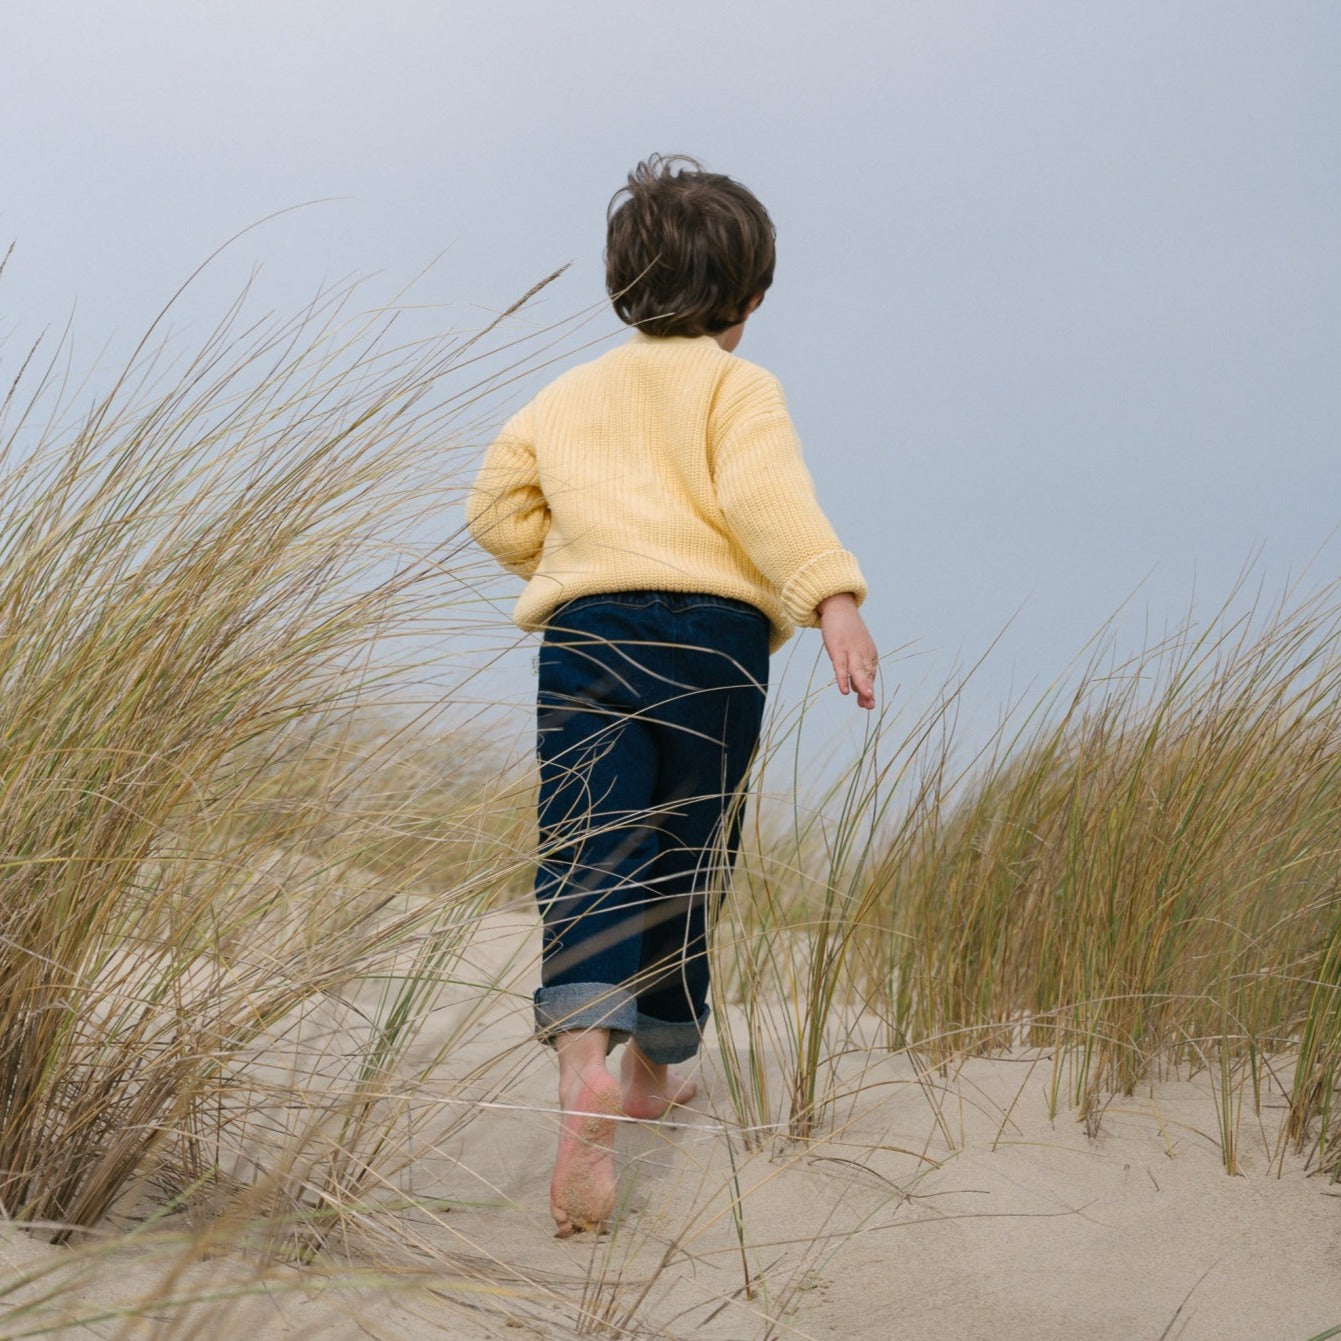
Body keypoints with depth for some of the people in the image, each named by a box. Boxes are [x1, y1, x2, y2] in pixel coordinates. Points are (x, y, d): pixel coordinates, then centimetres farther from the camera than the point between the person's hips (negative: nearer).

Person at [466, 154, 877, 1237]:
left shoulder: (567, 396, 23)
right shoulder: (738, 387, 9)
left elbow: (497, 508, 17)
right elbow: (766, 496, -10)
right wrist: (833, 598, -20)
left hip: (586, 631, 2)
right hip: (717, 632, -2)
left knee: (589, 860, -9)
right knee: (685, 862, 14)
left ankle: (584, 1056, -33)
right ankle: (654, 1064, 29)